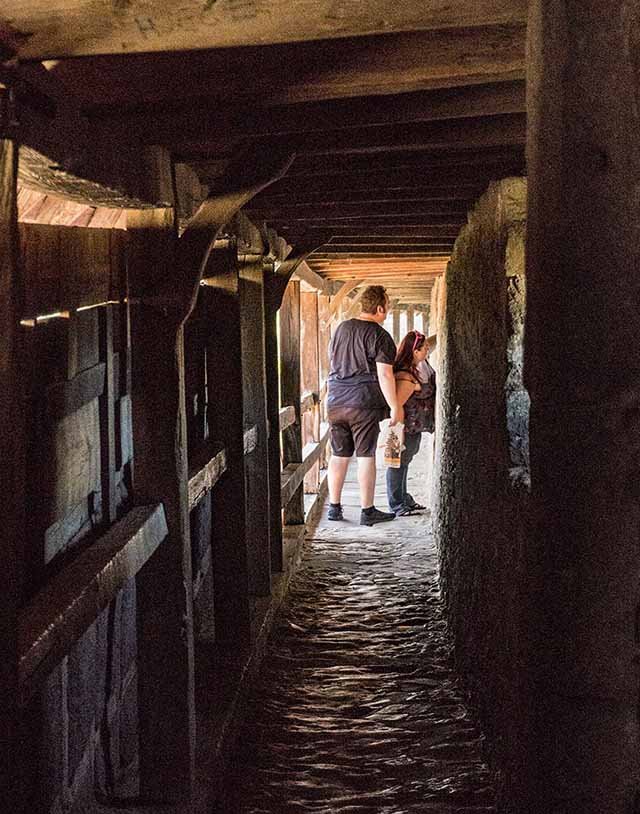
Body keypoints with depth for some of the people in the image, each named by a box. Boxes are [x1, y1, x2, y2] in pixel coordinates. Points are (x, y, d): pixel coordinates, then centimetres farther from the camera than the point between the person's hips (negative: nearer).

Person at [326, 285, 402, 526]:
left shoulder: (341, 328, 11)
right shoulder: (380, 336, -9)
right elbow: (384, 375, -14)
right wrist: (395, 406, -8)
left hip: (336, 401, 6)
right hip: (364, 402, -6)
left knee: (338, 455, 11)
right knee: (366, 456, 0)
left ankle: (334, 507, 17)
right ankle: (367, 511, 5)